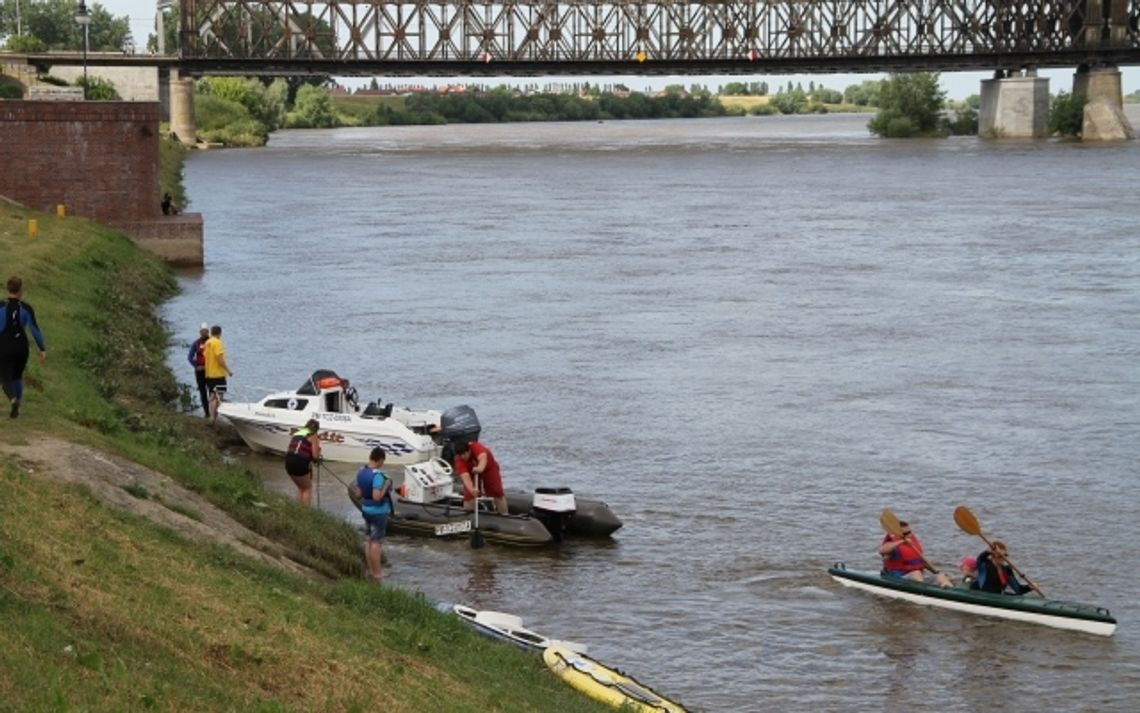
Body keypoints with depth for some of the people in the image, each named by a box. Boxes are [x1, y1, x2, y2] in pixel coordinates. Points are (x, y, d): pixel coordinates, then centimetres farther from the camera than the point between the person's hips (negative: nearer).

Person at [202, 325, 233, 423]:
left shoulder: (207, 342, 10)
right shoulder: (217, 342, -14)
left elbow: (205, 356, 14)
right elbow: (220, 359, -20)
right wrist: (228, 371, -14)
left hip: (209, 373, 8)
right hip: (218, 373, -8)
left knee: (212, 396, 15)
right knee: (218, 396, -6)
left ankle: (212, 415, 16)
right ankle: (213, 416, -12)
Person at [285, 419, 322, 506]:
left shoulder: (297, 433, 21)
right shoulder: (313, 436, 2)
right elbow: (315, 456, -5)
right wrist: (318, 452, 17)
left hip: (288, 461, 6)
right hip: (301, 462, -6)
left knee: (300, 487, 26)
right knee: (308, 488, 15)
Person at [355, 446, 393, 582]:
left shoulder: (361, 472, 2)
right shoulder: (377, 475, -25)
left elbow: (359, 492, 10)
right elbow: (377, 496, -29)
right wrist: (386, 486, -17)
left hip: (366, 509, 8)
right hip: (378, 511, -8)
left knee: (369, 540, 17)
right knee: (376, 542, 0)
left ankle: (371, 570, 26)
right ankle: (377, 573, 6)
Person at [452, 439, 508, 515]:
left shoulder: (476, 447, -38)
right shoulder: (459, 460, -32)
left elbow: (483, 458, -58)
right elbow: (465, 476, -44)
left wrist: (480, 468, -81)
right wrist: (472, 489, -62)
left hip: (488, 468, -1)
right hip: (471, 472, 1)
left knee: (497, 492, -4)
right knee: (469, 494, -13)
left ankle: (504, 516, 7)